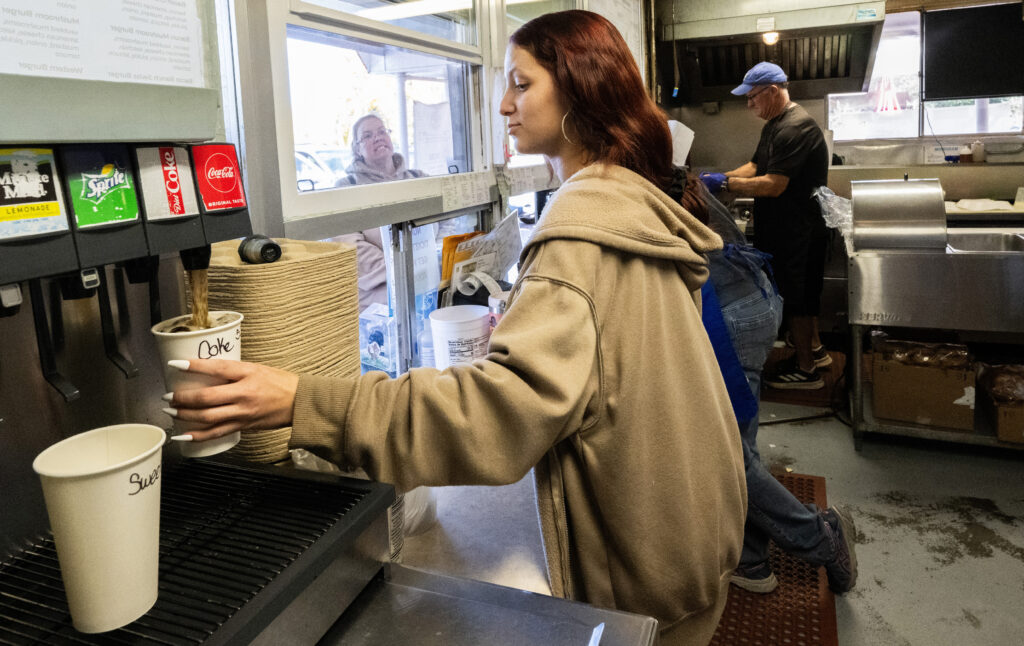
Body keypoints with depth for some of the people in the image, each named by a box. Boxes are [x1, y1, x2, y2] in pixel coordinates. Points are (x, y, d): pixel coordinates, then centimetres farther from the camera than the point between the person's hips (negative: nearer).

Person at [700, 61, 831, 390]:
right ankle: (814, 350, 36)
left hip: (798, 233, -10)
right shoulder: (775, 124, 12)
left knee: (795, 296, 1)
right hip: (785, 229, 10)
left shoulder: (795, 127, -22)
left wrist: (724, 183, -23)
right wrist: (719, 177, 0)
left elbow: (773, 185, -27)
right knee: (800, 293, 20)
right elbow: (755, 166, 15)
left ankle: (805, 370, 14)